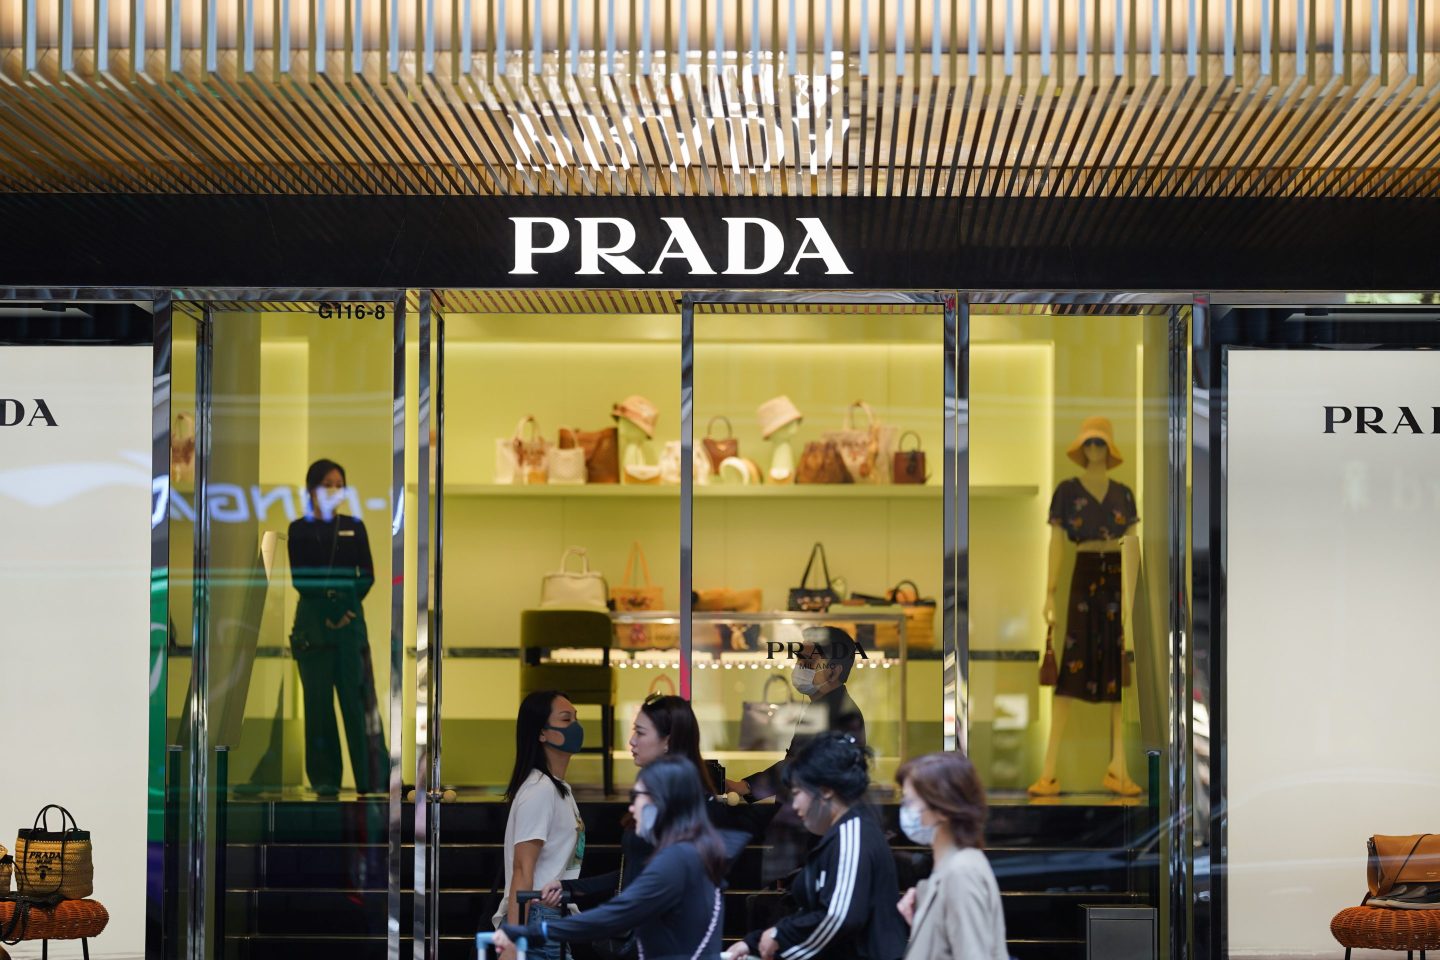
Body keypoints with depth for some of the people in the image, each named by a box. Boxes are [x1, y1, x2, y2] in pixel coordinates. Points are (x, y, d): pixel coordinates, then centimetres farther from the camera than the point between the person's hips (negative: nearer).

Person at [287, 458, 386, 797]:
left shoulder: (354, 527, 9)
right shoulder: (299, 530, 5)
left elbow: (367, 576, 5)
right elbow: (299, 579, -1)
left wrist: (348, 604, -7)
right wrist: (328, 601, -11)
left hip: (350, 619, 1)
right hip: (313, 621, -1)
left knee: (357, 698, -5)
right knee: (319, 700, 0)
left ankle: (372, 776, -4)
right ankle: (325, 777, 5)